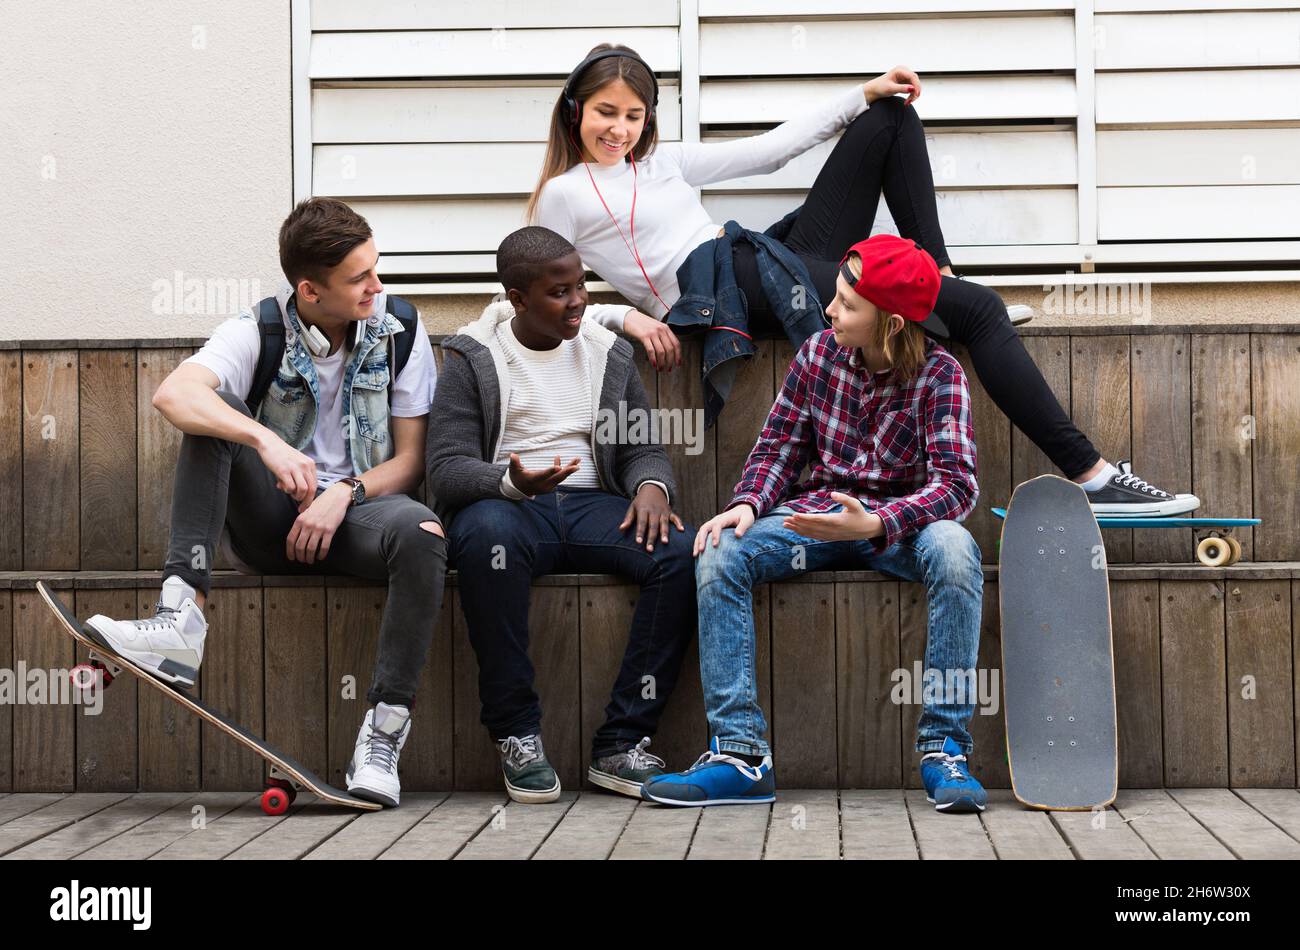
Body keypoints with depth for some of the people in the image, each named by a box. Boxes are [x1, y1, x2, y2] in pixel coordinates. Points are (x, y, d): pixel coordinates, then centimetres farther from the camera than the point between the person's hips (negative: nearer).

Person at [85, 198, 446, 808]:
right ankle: (182, 619, -36)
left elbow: (411, 459, 0)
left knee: (421, 532, -35)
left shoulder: (400, 329, -2)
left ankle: (383, 735, -32)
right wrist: (265, 441, -41)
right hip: (272, 517, 1)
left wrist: (344, 494, -19)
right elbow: (172, 395, -26)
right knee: (213, 416, -24)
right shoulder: (262, 330, -6)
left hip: (358, 507, 0)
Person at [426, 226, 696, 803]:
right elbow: (446, 468, -4)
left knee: (680, 551, -27)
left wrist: (651, 485, -9)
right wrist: (512, 482, -26)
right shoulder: (473, 360, 5)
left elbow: (643, 449, 17)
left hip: (592, 505, 4)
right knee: (486, 534, -41)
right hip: (505, 503, -3)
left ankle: (621, 744, -23)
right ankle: (517, 737, -28)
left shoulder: (609, 355, 17)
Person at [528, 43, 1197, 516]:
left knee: (892, 116, 11)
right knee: (978, 309, -18)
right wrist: (625, 317, -16)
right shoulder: (564, 195, 6)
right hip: (737, 291, -8)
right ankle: (1090, 474, -21)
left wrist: (864, 93, 17)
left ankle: (936, 273, 6)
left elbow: (770, 149, 24)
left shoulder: (664, 160, 24)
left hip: (789, 259, 9)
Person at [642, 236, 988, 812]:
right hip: (817, 509, 3)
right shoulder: (818, 353, 0)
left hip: (901, 520, -3)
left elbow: (956, 483, -20)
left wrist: (873, 524, -37)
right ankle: (740, 753, -25)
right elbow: (779, 444, 7)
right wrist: (747, 504, -14)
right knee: (720, 554, -24)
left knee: (953, 549, -37)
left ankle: (943, 749, -29)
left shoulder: (939, 374, -11)